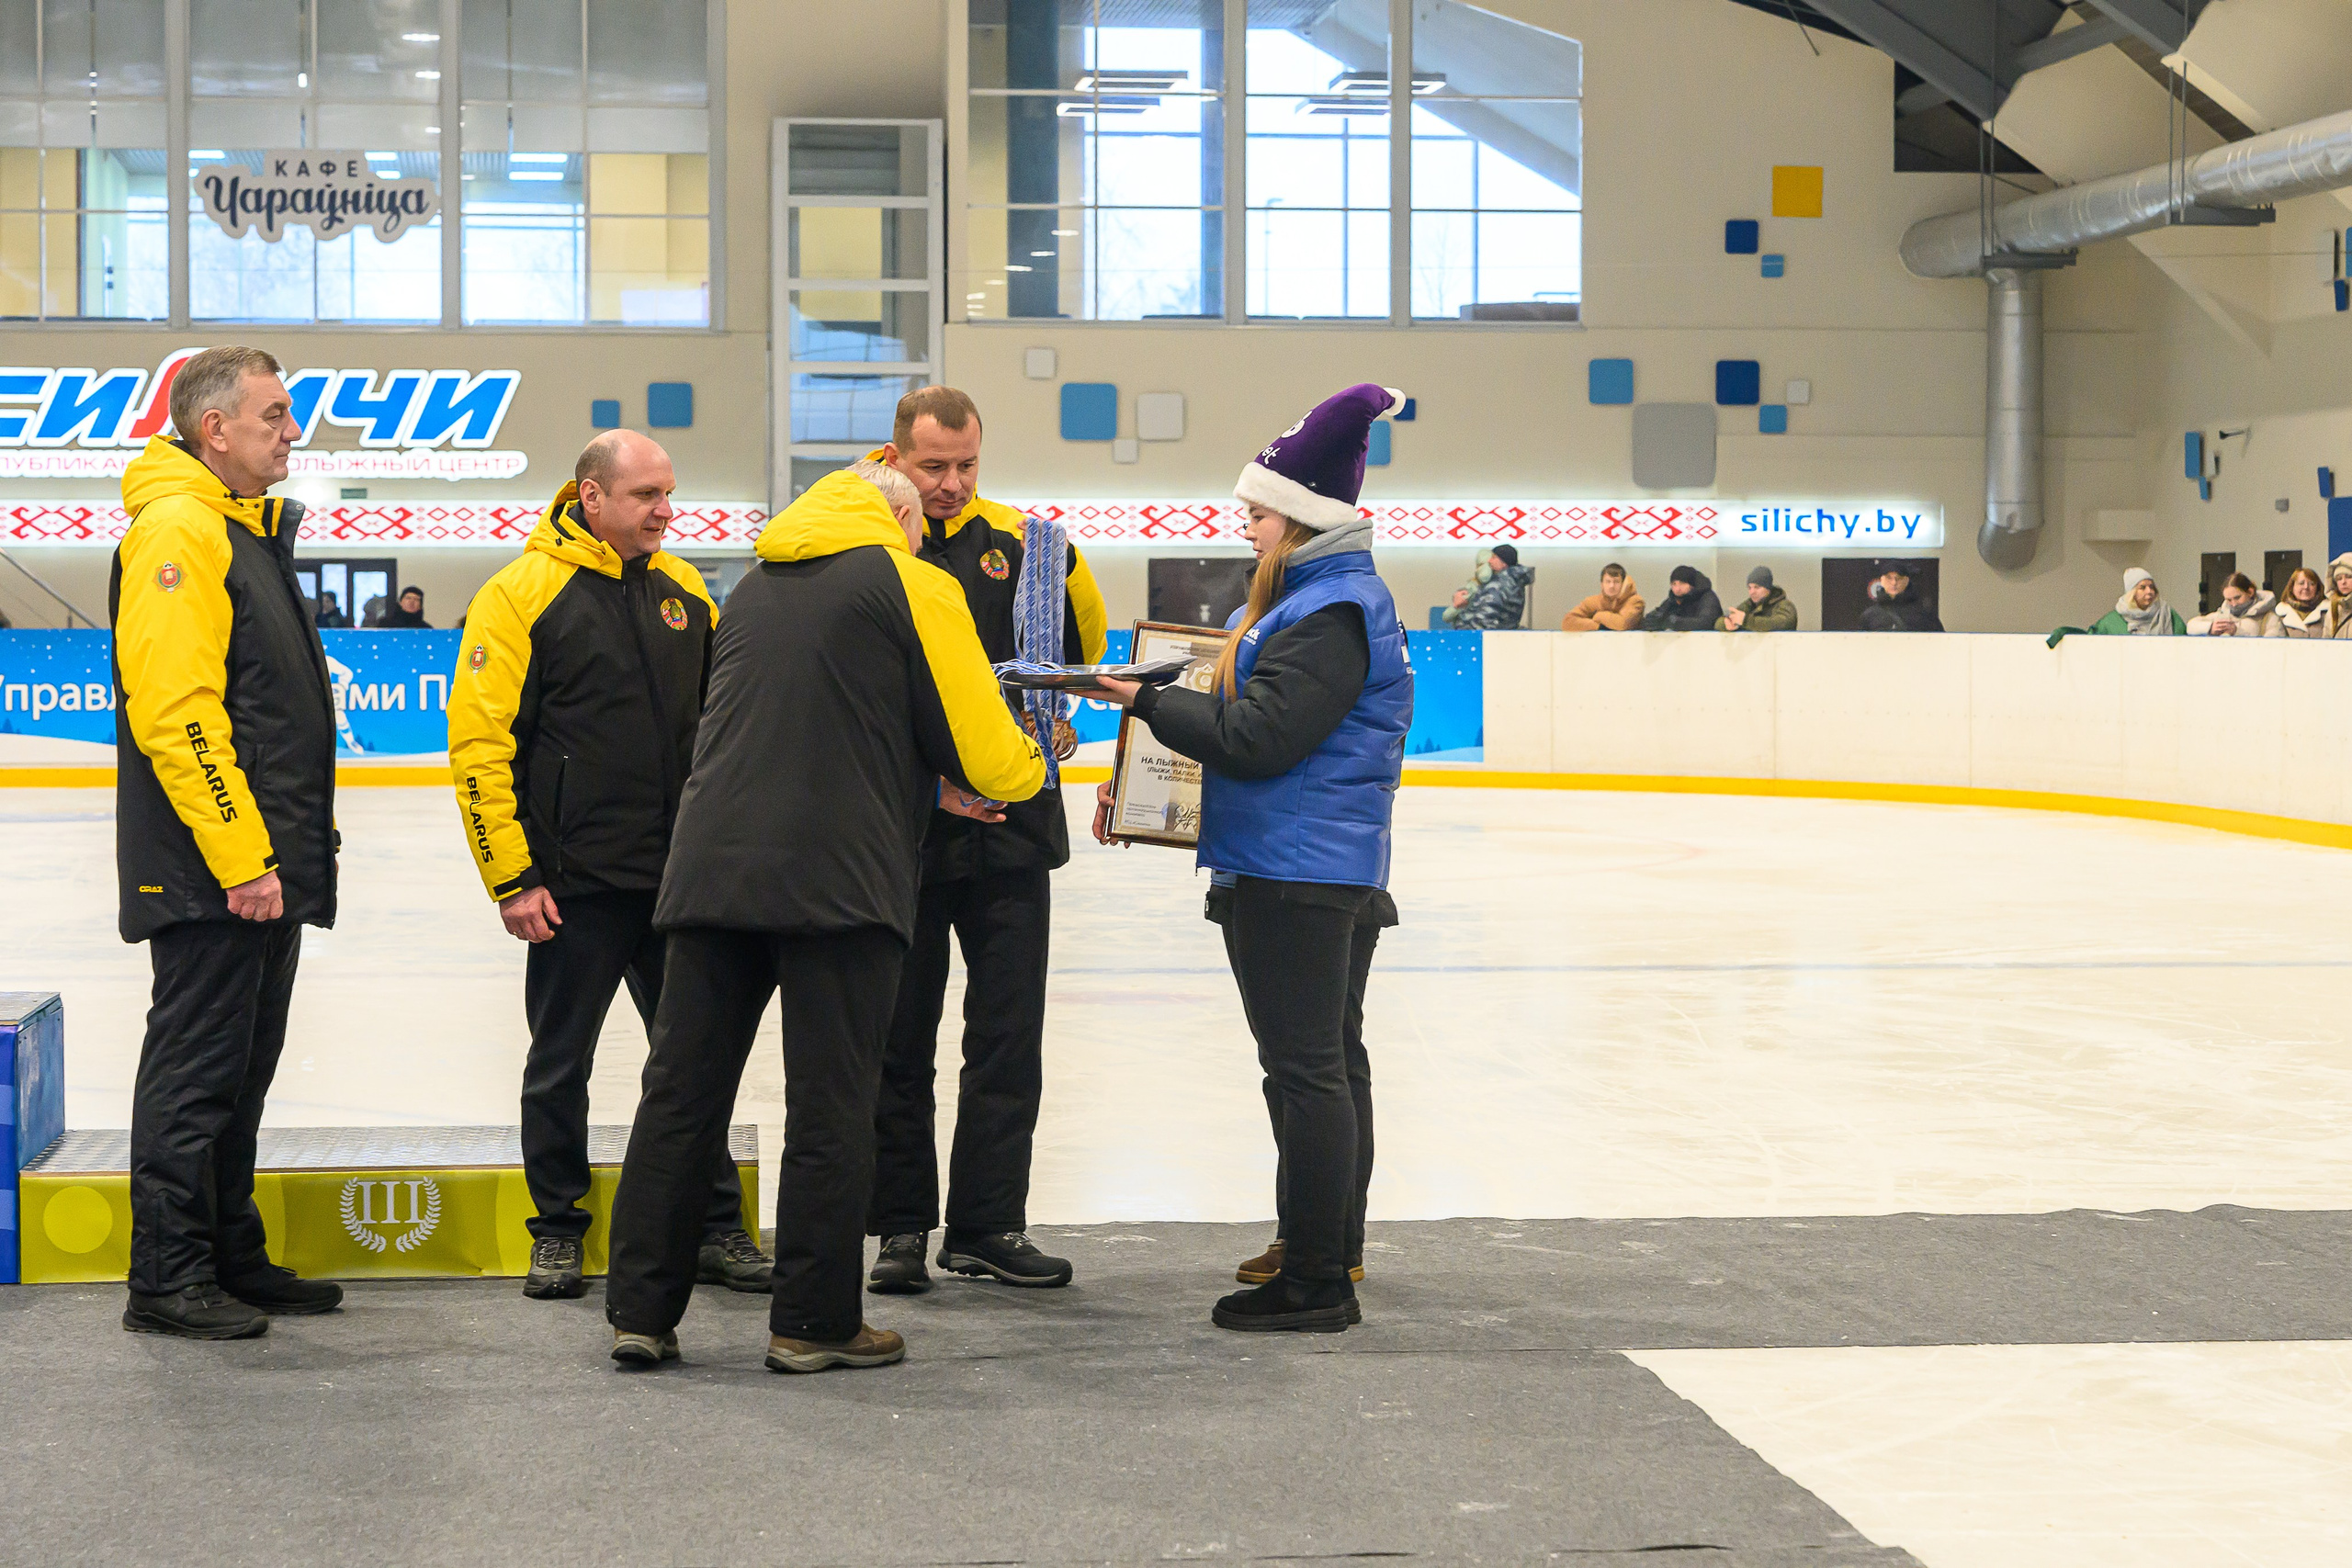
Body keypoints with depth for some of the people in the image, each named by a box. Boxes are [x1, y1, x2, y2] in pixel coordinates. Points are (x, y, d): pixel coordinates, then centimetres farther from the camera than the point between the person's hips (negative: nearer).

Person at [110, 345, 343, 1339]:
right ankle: (168, 1281, 3)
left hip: (261, 862, 10)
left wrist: (295, 842, 20)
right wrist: (241, 856, -24)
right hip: (212, 873, -10)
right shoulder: (178, 530, -14)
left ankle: (231, 1258, 23)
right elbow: (174, 710, -22)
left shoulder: (248, 530, 19)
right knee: (197, 1066, -4)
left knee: (241, 1067, 15)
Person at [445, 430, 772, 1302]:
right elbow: (478, 741, -10)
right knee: (561, 1065, 7)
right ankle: (557, 1232, 21)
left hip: (680, 875, 4)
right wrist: (512, 878, -12)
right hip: (576, 884, -4)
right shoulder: (522, 593, -8)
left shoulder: (684, 591, 8)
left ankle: (715, 1230, 18)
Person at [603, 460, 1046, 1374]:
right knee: (830, 1106, 2)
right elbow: (982, 744, -1)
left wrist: (927, 784, 28)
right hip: (839, 879, -5)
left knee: (681, 1091, 8)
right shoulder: (913, 585, 1)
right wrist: (1029, 768, 21)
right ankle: (815, 1323, 6)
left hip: (712, 873, 5)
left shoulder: (752, 590, 21)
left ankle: (641, 1310, 10)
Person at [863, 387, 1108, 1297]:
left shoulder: (1015, 540, 5)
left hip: (1012, 829, 3)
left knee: (1007, 1034, 6)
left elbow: (1083, 645, 18)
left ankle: (987, 1226, 15)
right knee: (899, 1041, 7)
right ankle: (902, 1227, 17)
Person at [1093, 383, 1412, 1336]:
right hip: (1335, 872, 11)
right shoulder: (1316, 597, 16)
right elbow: (1241, 714, 21)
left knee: (1305, 1066, -8)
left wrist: (1144, 699, -15)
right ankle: (1333, 1246, 32)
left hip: (1295, 877, -11)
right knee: (1330, 1056, 19)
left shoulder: (1329, 615, -18)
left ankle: (1316, 1285, -5)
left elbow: (1254, 738, -25)